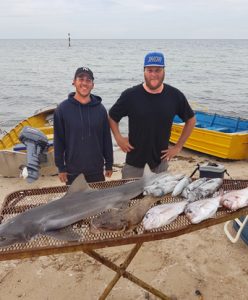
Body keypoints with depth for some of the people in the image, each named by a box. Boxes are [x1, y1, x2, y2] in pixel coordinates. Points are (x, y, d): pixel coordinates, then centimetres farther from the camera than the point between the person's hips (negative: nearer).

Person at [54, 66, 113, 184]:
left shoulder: (100, 109, 0)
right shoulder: (62, 109, -5)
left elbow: (107, 138, 5)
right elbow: (58, 140, -3)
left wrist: (109, 165, 6)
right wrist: (61, 167, -4)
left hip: (97, 171, 2)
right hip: (72, 172, -1)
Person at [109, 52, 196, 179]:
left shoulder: (175, 96, -6)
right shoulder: (130, 95, -11)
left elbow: (191, 120, 7)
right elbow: (112, 117, 3)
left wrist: (178, 146, 3)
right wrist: (119, 139, -8)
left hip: (161, 155, 2)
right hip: (134, 156, -1)